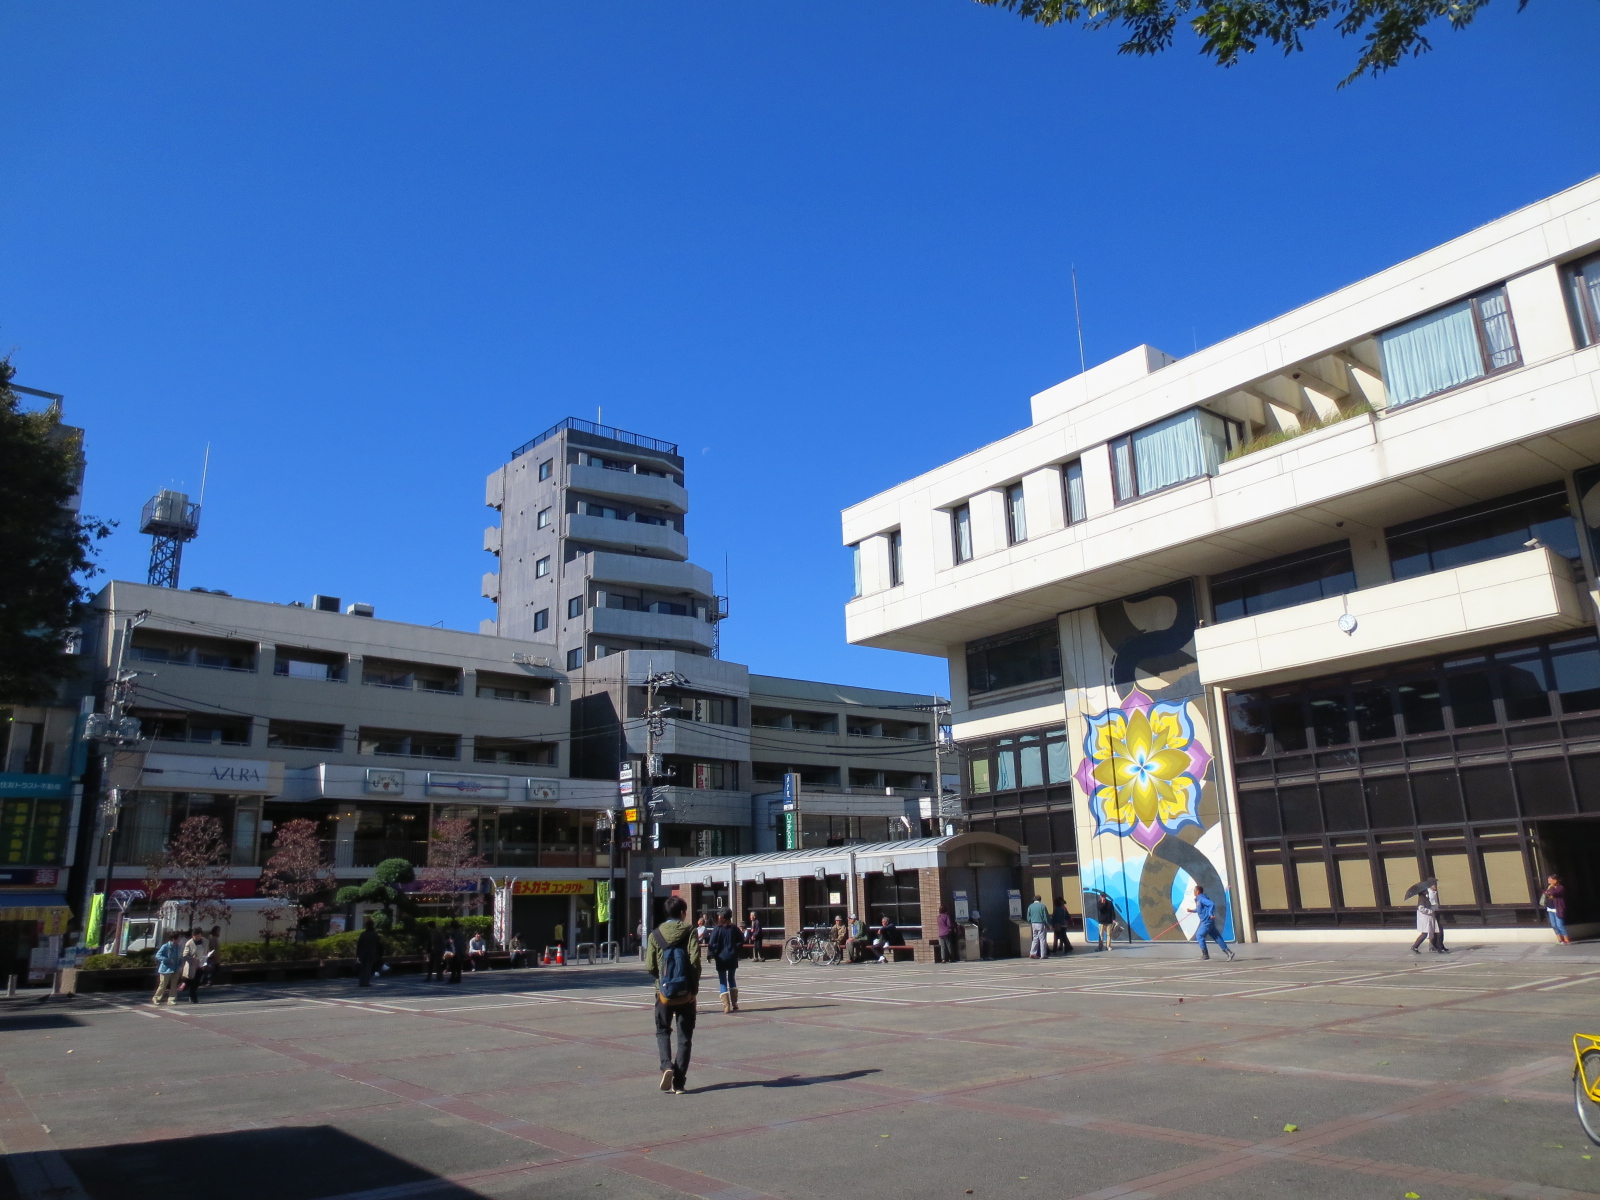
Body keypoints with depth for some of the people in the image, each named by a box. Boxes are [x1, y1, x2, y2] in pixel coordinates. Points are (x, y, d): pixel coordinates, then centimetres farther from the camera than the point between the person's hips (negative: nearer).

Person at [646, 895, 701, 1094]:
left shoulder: (655, 934, 1)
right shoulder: (689, 931, -4)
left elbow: (650, 966, -3)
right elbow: (694, 960, -14)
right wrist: (694, 987, -6)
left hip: (664, 991, 1)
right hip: (686, 992, -1)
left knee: (662, 1031, 18)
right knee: (685, 1037, 8)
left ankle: (667, 1065, -6)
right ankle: (678, 1083, 4)